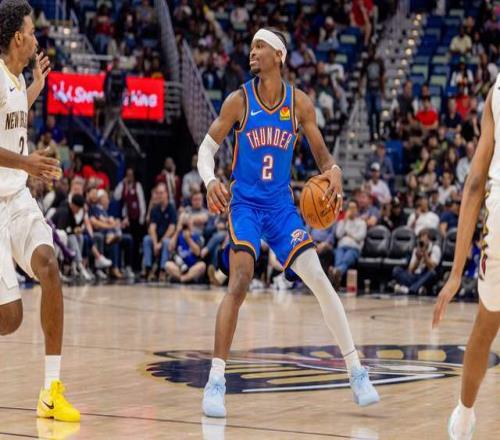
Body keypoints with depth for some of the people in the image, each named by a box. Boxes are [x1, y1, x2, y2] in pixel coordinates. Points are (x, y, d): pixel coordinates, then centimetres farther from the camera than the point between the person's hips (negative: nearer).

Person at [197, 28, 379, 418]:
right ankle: (216, 380, -14)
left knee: (320, 281, -5)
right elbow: (207, 148, -1)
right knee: (240, 284, -20)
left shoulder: (300, 103, -2)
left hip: (281, 205, 2)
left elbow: (322, 155, 6)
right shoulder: (239, 101, -6)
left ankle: (357, 372, 5)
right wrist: (210, 181, -22)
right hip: (245, 204, -2)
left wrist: (334, 172, -18)